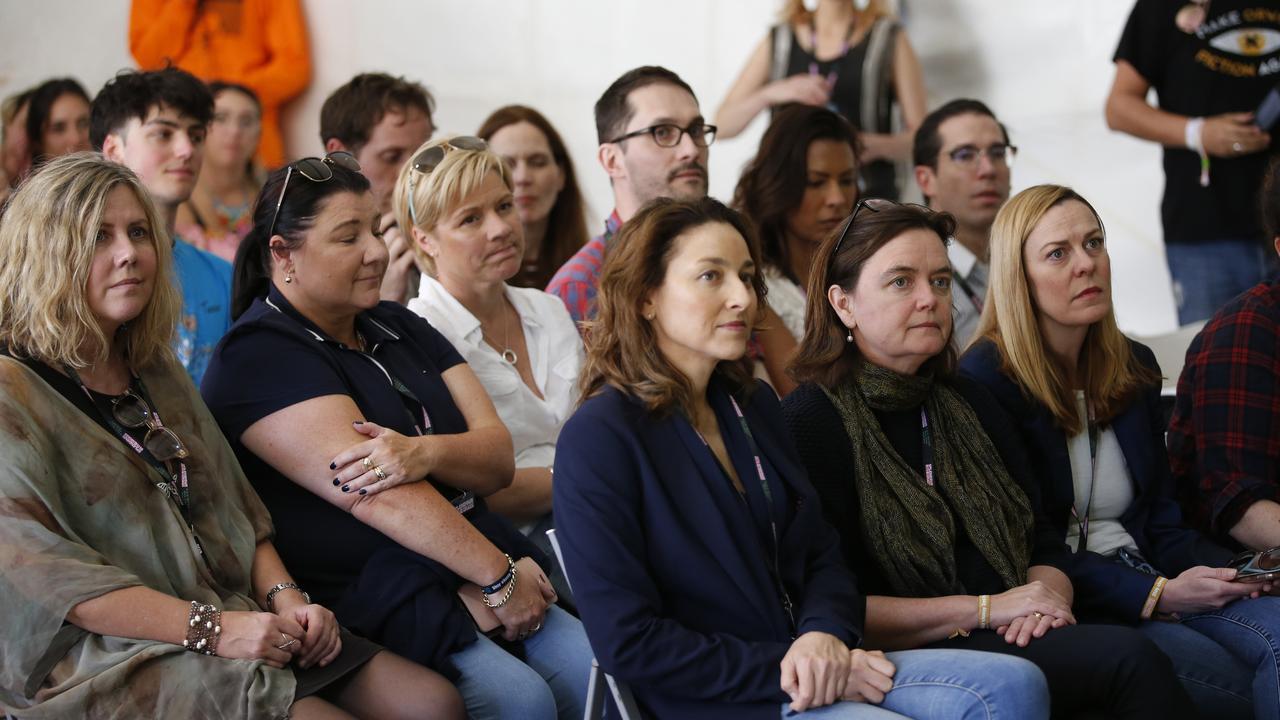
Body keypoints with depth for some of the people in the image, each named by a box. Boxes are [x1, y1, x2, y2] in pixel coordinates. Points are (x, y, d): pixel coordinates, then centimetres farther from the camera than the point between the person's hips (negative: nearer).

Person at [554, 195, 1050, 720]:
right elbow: (627, 643, -14)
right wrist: (784, 667, -14)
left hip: (800, 665, 8)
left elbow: (822, 555, 16)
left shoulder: (753, 405, 14)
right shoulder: (599, 437, -10)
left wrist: (825, 635, -8)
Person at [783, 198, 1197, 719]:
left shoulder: (967, 404, 20)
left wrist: (1047, 597, -4)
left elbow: (1046, 546, 21)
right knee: (1125, 655, -28)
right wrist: (986, 609, -11)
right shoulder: (809, 422, -3)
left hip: (1014, 639, 7)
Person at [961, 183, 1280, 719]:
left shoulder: (1134, 368, 15)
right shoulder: (985, 382, -7)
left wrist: (1233, 572, -6)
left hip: (1150, 585, 6)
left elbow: (1160, 520, 15)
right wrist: (1156, 595, -17)